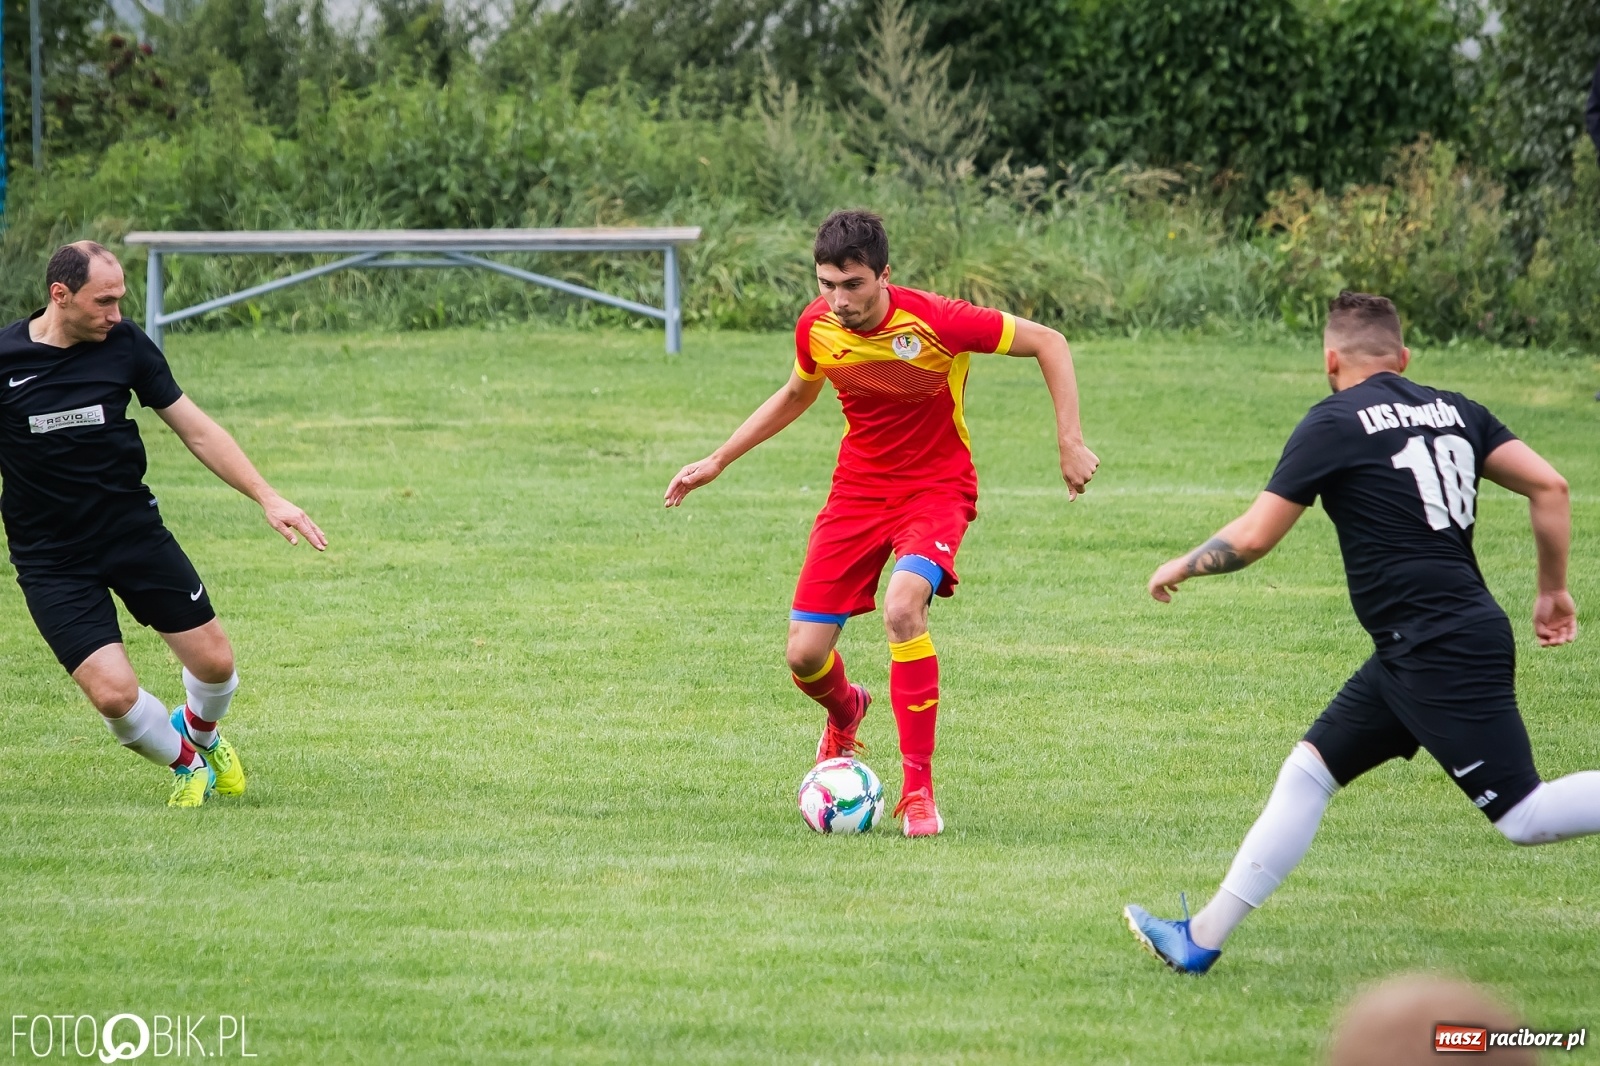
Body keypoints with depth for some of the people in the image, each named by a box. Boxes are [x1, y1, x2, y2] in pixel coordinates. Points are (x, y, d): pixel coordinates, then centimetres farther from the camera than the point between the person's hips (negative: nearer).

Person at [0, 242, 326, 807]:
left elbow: (197, 429, 3)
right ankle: (186, 765, 18)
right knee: (113, 692, -15)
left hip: (135, 529, 3)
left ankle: (200, 733, 39)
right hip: (53, 562, -3)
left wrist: (266, 496, -1)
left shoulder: (125, 345, -5)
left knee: (214, 663, 1)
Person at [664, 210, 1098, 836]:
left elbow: (1048, 343, -13)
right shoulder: (816, 328, -9)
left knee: (902, 608, -33)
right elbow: (797, 395, 16)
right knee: (805, 655, -3)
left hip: (936, 486, -4)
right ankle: (845, 714, 38)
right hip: (858, 487, 4)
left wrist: (1071, 443, -17)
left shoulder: (936, 322, -24)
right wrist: (718, 461, 16)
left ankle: (918, 789, -20)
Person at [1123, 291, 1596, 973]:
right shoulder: (1452, 410, 12)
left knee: (1523, 815, -9)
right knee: (1309, 770, 13)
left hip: (1439, 653, -9)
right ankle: (1204, 938, 16)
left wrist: (1180, 568, 12)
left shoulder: (1336, 423, -7)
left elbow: (1252, 538, -6)